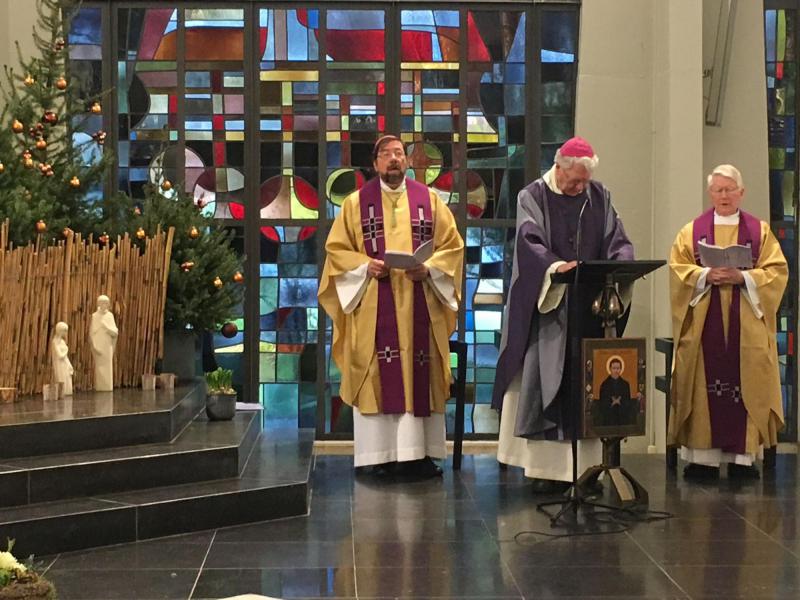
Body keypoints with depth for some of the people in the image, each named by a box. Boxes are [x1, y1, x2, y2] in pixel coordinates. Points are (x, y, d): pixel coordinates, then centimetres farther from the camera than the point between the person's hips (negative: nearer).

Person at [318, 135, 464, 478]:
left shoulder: (429, 200, 9)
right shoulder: (356, 202, 7)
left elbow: (452, 245, 7)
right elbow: (337, 248, 5)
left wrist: (428, 269, -10)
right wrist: (365, 266, -12)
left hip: (420, 302, 1)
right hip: (373, 305, -1)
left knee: (420, 376, 0)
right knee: (378, 377, -3)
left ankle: (419, 452, 5)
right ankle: (380, 453, 2)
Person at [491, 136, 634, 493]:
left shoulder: (599, 197, 11)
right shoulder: (533, 197, -1)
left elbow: (618, 240, 7)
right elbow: (529, 242, -14)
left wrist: (621, 263, -16)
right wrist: (555, 267, -33)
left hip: (588, 306, 4)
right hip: (546, 305, -4)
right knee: (545, 381, -6)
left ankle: (584, 464, 8)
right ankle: (547, 467, -2)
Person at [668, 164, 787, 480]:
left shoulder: (760, 231, 8)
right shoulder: (691, 231, 9)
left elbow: (776, 271, 0)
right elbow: (678, 269, 1)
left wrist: (743, 277, -15)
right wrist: (706, 275, -16)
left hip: (746, 326, 0)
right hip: (704, 324, 0)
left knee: (745, 386, -1)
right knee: (705, 387, -3)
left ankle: (742, 456, 4)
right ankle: (703, 457, 1)